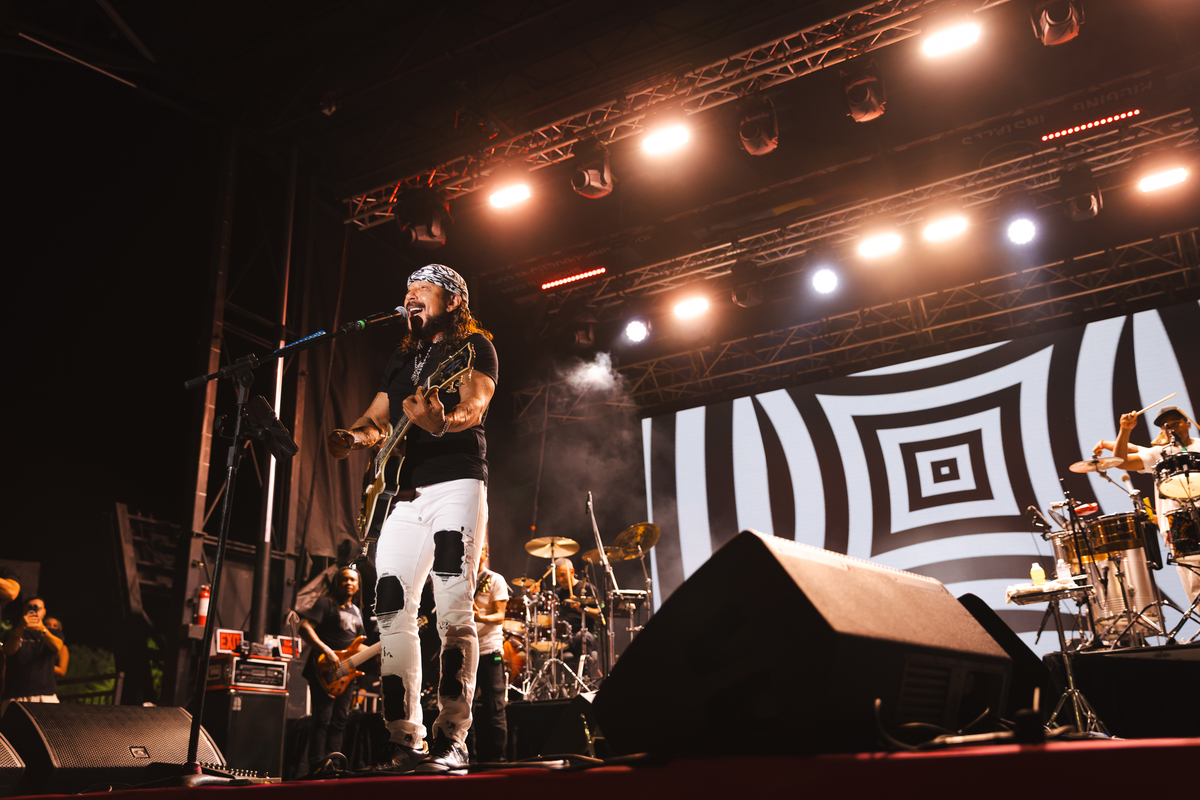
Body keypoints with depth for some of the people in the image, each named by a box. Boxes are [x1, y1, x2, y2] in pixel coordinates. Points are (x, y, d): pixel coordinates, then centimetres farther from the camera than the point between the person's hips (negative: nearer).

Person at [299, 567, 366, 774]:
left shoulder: (356, 612, 21)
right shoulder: (326, 603, -2)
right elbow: (305, 627, -15)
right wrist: (326, 651, -24)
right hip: (325, 671, -7)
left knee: (339, 721, 7)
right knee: (323, 720, -10)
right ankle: (317, 768, -8)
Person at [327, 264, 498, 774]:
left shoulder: (473, 346, 4)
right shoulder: (401, 358, 25)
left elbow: (473, 406, -14)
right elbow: (376, 419, 23)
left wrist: (442, 421, -37)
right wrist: (354, 436, -2)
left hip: (456, 481, -7)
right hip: (404, 493, 7)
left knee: (453, 608, -14)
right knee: (392, 611, 1)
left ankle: (451, 740, -11)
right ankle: (404, 742, 6)